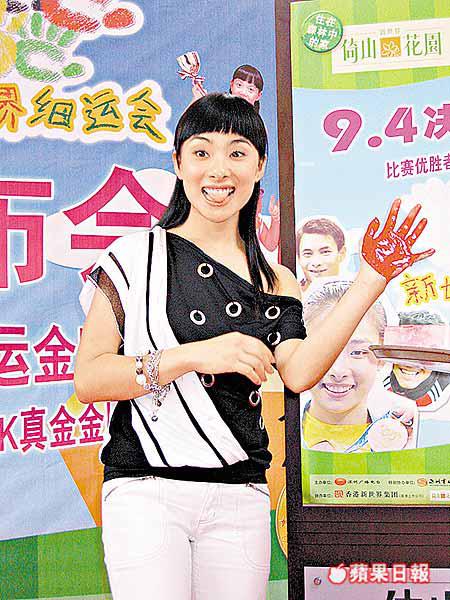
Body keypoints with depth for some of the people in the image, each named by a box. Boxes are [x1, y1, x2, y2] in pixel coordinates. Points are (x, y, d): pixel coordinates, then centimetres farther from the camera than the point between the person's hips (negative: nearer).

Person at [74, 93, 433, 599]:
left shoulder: (274, 281, 10)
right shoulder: (137, 256, -1)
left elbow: (298, 373, -7)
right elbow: (87, 380, -7)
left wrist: (370, 280, -7)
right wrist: (193, 355, -18)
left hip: (241, 498, 4)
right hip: (146, 494, -3)